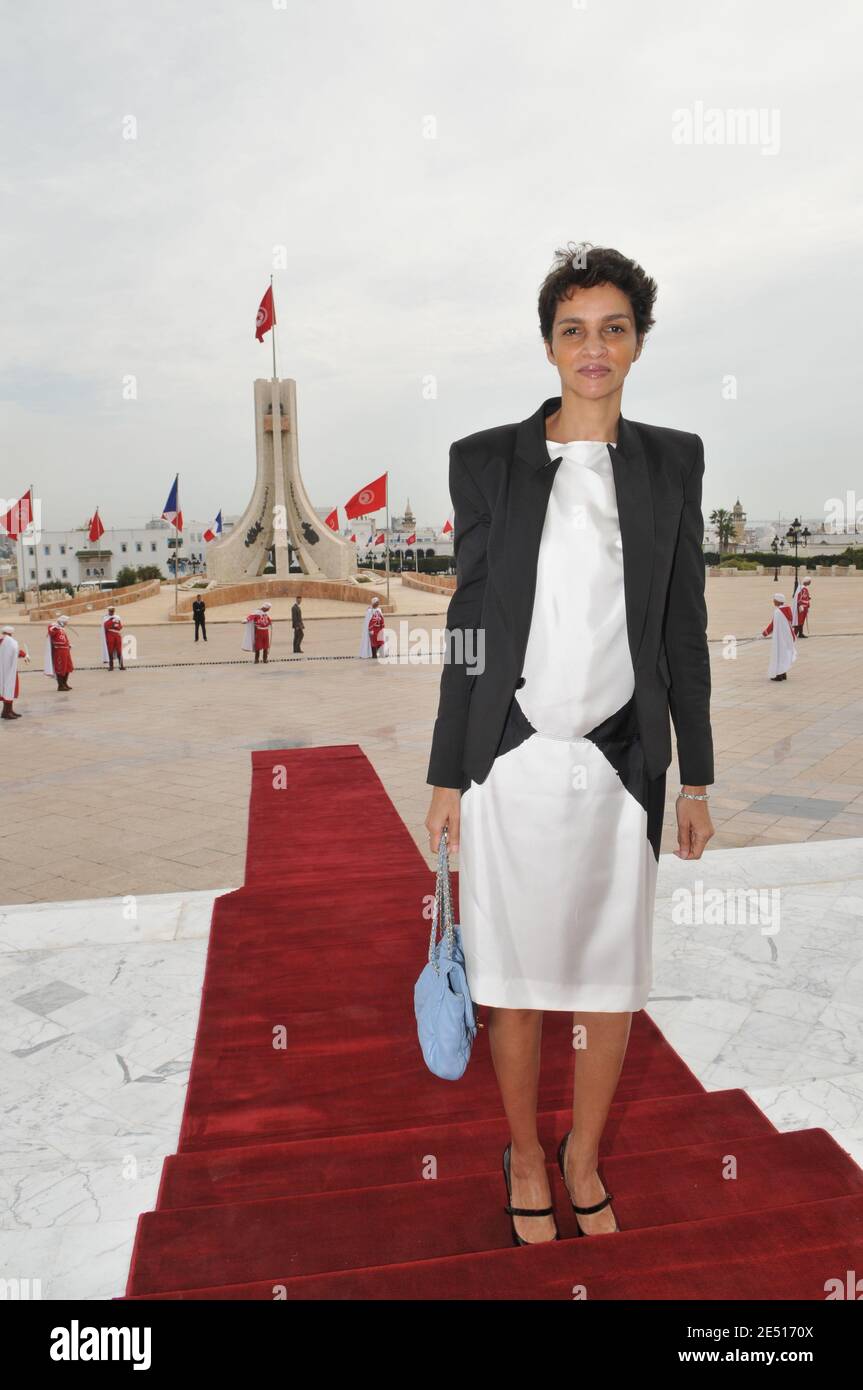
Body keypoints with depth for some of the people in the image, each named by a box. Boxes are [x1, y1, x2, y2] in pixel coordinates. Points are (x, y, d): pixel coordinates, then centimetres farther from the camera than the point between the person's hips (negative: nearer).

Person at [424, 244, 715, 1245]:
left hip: (622, 758, 2)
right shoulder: (488, 459, 1)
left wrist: (697, 778, 6)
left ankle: (583, 1160, 38)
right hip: (512, 756, -1)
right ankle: (526, 1160, 35)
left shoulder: (672, 460, 7)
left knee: (613, 977, 13)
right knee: (516, 980, 10)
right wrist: (447, 772, 1)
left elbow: (683, 626, 7)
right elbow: (469, 621, 2)